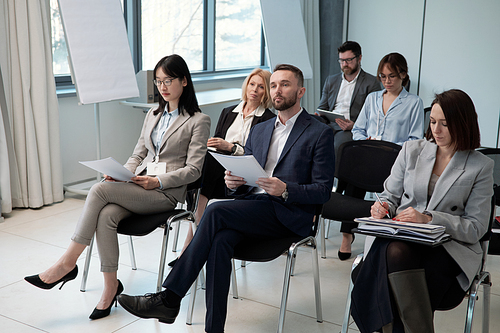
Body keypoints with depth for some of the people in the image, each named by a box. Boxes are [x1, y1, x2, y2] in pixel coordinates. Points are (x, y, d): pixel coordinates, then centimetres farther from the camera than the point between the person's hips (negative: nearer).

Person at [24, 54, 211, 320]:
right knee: (106, 215, -28)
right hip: (137, 186, 5)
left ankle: (67, 263, -17)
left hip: (167, 192, -5)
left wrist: (158, 181, -16)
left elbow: (193, 170, -5)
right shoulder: (153, 115, 21)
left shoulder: (198, 121, 0)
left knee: (99, 191, -26)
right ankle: (110, 286, -15)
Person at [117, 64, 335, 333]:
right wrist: (234, 182, -2)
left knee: (215, 211, -27)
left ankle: (169, 298, -21)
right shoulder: (259, 131, 22)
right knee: (220, 240, -30)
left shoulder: (320, 133, 3)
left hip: (288, 214, -5)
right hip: (251, 205, 5)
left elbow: (323, 191, -3)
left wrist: (285, 189, -19)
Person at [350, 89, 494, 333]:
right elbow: (391, 196, 20)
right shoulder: (411, 150, 15)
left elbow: (475, 228, -1)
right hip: (402, 239, 2)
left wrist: (428, 219, -15)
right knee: (396, 252, -36)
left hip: (450, 247, -2)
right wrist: (382, 208, -6)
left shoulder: (480, 166, 5)